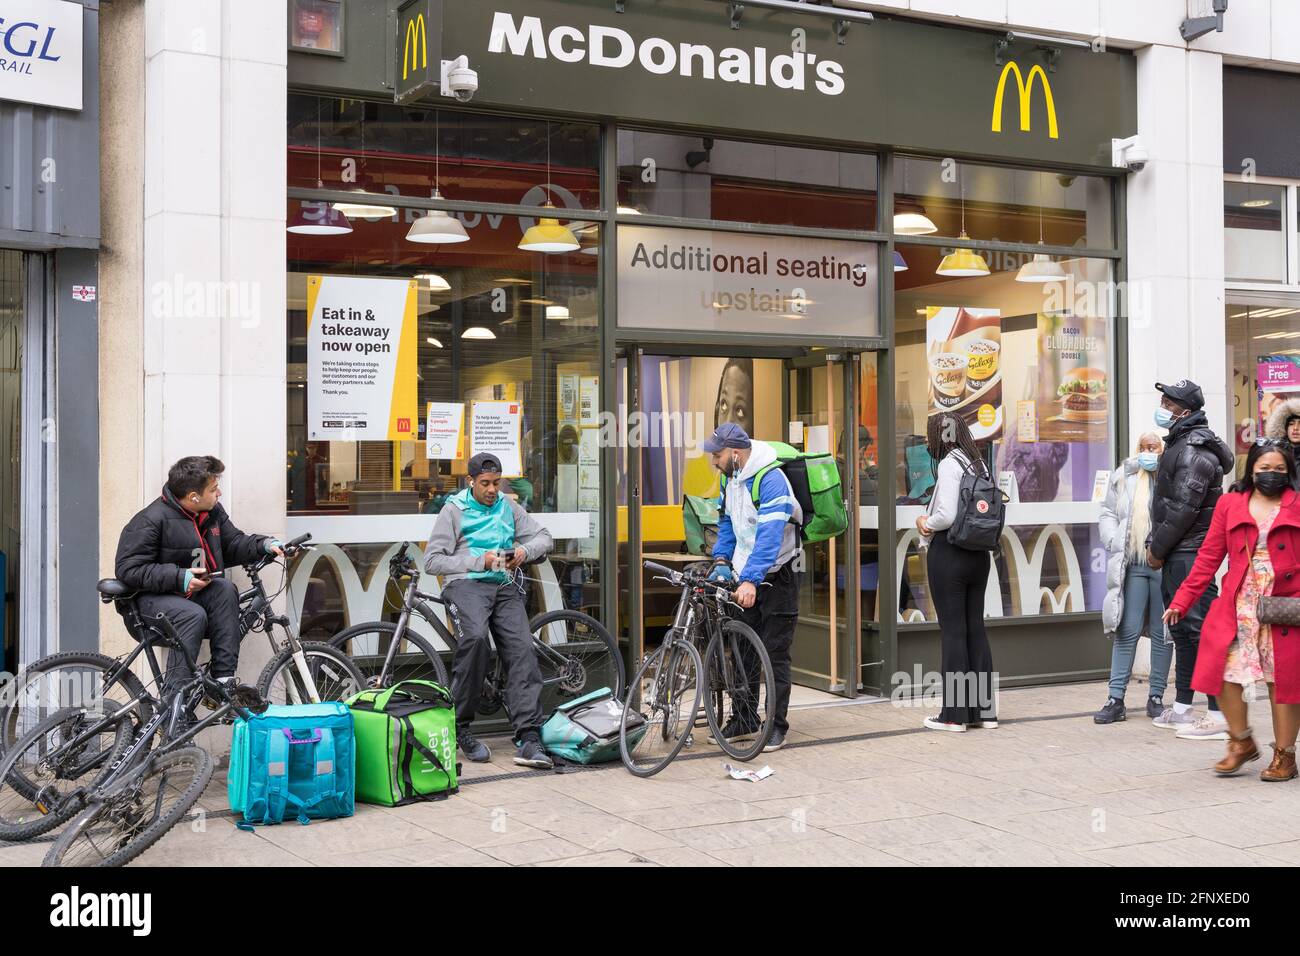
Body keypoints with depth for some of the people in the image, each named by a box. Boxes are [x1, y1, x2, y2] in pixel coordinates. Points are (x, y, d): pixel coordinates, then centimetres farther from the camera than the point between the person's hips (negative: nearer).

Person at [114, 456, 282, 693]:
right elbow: (128, 569, -19)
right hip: (153, 597, -6)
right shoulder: (151, 520, -18)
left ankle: (223, 681, -27)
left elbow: (233, 544, 15)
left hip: (197, 592, 6)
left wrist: (265, 544, -5)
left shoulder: (213, 512, 5)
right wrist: (179, 578, -26)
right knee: (194, 614, -35)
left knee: (225, 588, -25)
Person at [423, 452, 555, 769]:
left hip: (504, 587, 4)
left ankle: (529, 740, -24)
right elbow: (433, 560, -1)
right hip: (466, 583, -4)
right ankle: (460, 728, -20)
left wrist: (525, 551, -3)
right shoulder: (454, 509, 5)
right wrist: (479, 561, -10)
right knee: (475, 637, -34)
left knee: (523, 650, -19)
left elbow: (544, 537, 20)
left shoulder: (508, 507, 18)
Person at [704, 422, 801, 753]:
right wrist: (722, 559, 3)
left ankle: (777, 726, 4)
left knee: (775, 654, -3)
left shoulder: (771, 480, -22)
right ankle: (744, 721, 19)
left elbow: (769, 536, -30)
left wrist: (750, 580, -37)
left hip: (775, 578, -8)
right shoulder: (731, 477, 5)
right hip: (744, 578, 8)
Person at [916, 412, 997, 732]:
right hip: (979, 553, 8)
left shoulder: (948, 464, -13)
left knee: (952, 630, -2)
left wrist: (925, 523, -1)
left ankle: (955, 714, 3)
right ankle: (984, 710, 16)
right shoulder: (978, 463, 11)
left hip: (949, 553, -8)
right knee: (976, 628, 12)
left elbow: (947, 516, -22)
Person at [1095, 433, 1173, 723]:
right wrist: (1114, 541, -2)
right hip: (1132, 565, 2)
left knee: (1162, 632, 6)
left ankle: (1156, 697, 15)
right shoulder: (1124, 477, 10)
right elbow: (1108, 514, 13)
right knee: (1127, 631, 2)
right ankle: (1116, 699, 4)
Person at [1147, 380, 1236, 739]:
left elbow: (1183, 509, -20)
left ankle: (1220, 715, -8)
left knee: (1200, 629, -10)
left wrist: (1157, 549, -11)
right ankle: (1181, 709, 25)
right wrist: (1156, 545, 13)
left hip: (1190, 553, -11)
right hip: (1177, 555, 11)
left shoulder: (1195, 452, -15)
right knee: (1182, 631, 16)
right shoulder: (1180, 443, 17)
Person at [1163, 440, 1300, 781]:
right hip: (1237, 608, 2)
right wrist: (1181, 601, 3)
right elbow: (1209, 557, 8)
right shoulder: (1229, 504, 8)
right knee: (1225, 674, -3)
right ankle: (1242, 742, 20)